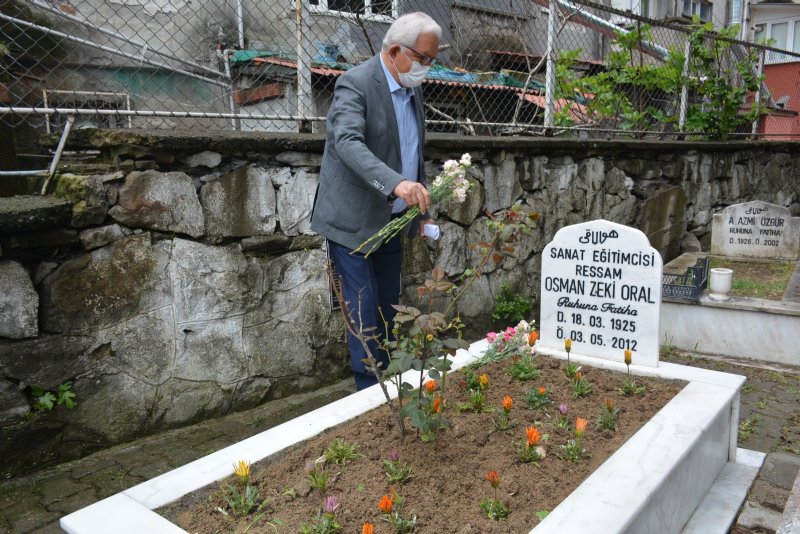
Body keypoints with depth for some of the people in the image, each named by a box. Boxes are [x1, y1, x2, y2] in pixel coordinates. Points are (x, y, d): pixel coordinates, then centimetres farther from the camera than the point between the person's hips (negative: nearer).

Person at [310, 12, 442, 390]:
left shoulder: (413, 90, 11)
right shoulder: (355, 83, -15)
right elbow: (348, 143, -31)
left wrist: (420, 207, 14)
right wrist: (396, 183, -44)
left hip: (390, 221, 8)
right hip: (353, 221, -7)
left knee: (388, 310, 13)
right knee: (364, 313, -2)